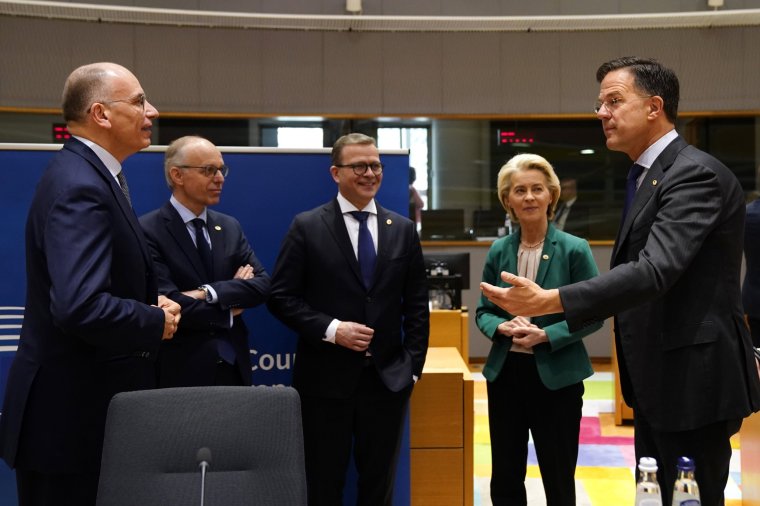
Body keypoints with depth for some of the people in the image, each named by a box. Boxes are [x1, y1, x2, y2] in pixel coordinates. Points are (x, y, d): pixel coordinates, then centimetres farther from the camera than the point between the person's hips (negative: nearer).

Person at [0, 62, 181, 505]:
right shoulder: (79, 187, -22)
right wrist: (156, 323, -17)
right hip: (72, 414, -10)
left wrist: (152, 301, 1)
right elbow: (80, 307, -33)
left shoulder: (92, 174, 11)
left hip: (90, 398, 10)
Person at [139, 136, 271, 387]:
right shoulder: (148, 231, -11)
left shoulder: (230, 227, 8)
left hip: (234, 367, 6)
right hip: (181, 373, -5)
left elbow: (263, 284, -2)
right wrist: (230, 307, -6)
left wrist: (210, 293, -18)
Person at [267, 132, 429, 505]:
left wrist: (413, 365, 1)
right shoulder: (307, 227, -3)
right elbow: (281, 297, -5)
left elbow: (416, 305, 8)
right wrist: (331, 329, -16)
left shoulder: (403, 229, 7)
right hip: (326, 378, -3)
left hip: (388, 377, 3)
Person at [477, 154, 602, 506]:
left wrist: (546, 335, -19)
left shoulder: (574, 249, -7)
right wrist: (501, 327, -13)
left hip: (557, 376, -3)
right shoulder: (498, 251, 3)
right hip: (505, 372, 4)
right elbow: (483, 311, 9)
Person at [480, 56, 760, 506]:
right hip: (659, 380, 10)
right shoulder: (653, 176, 13)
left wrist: (549, 301, -37)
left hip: (691, 379, -10)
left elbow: (655, 269, -30)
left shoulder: (696, 174, -18)